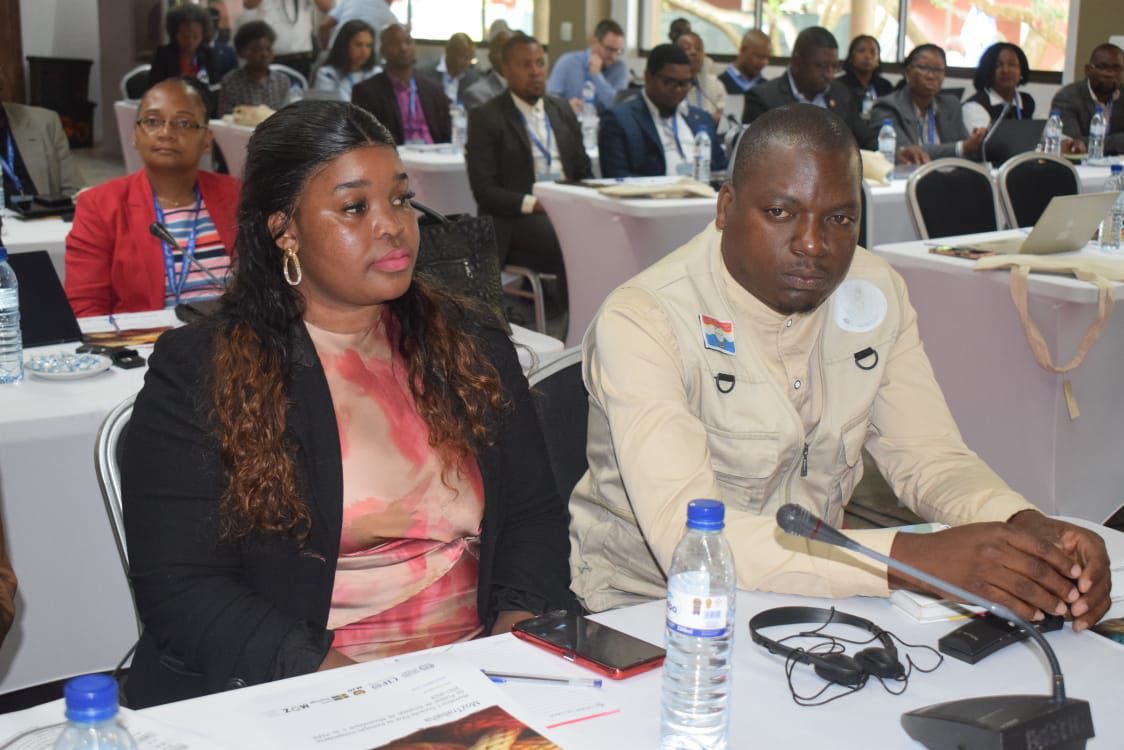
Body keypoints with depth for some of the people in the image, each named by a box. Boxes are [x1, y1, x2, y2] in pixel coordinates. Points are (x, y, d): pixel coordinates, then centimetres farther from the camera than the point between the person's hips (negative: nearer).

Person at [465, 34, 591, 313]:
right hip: (517, 217, -5)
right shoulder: (486, 117, 0)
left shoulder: (562, 110, 18)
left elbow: (584, 171, 19)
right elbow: (484, 191, -7)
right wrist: (534, 204, -20)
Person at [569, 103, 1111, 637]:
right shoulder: (640, 321, -22)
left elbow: (928, 455, 0)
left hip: (810, 594, 5)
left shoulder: (875, 294, -1)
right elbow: (686, 535, -32)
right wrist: (912, 557, -39)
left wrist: (1027, 530, -22)